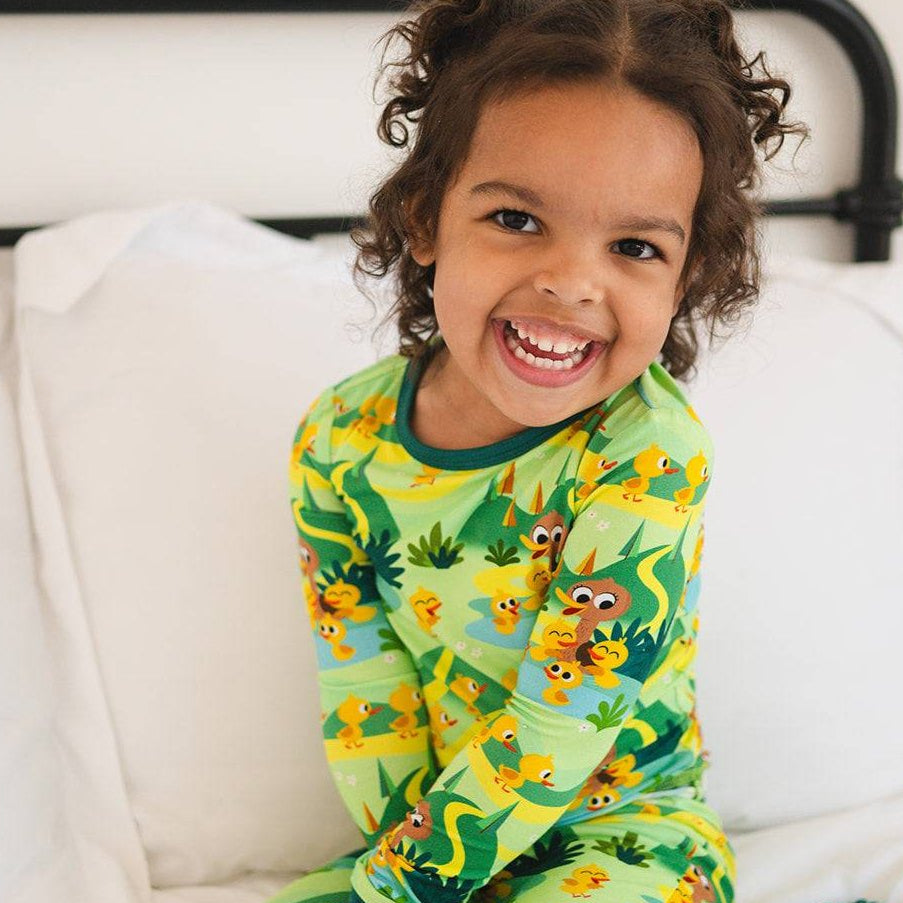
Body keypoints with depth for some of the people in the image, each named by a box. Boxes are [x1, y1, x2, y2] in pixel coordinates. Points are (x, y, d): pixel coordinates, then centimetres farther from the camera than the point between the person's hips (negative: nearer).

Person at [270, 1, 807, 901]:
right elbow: (363, 685, -4)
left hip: (624, 820, -3)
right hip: (432, 810, 4)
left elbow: (565, 715, -22)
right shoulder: (340, 440, -10)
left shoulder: (649, 453, -23)